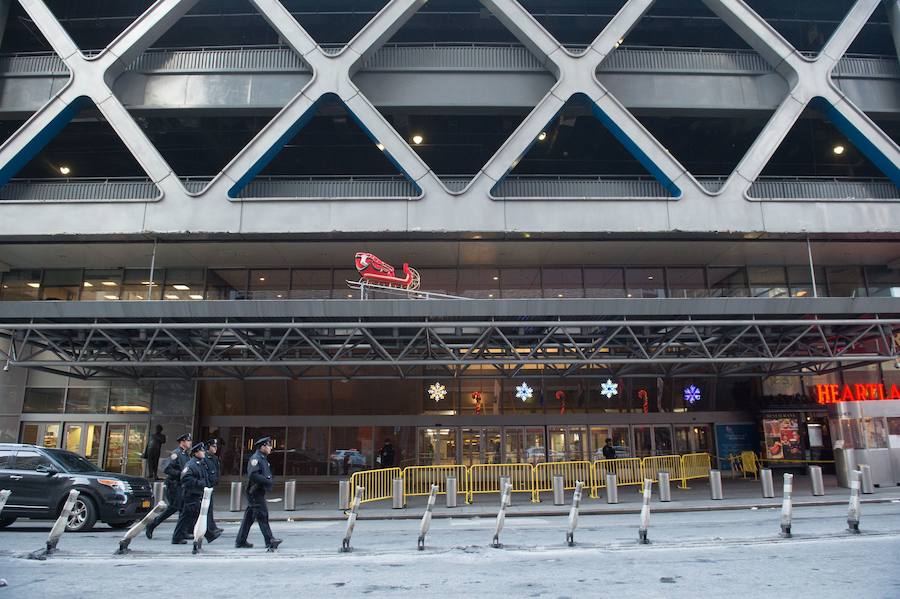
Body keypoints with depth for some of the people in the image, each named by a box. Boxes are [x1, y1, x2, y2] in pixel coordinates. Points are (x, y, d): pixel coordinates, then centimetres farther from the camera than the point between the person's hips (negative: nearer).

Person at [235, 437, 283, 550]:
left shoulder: (263, 459, 17)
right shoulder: (255, 458, -14)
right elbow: (253, 475, -25)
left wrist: (269, 481, 7)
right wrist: (267, 481, -22)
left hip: (260, 492, 10)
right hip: (255, 492, -10)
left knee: (249, 517, 13)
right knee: (262, 515, -8)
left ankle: (240, 541, 20)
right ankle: (269, 541, -6)